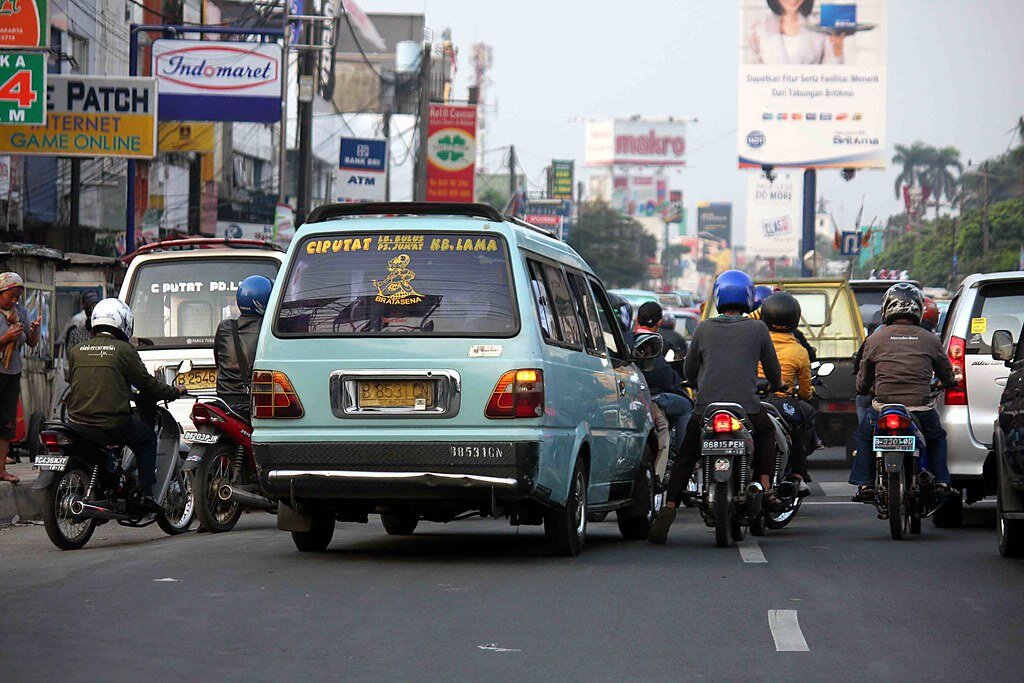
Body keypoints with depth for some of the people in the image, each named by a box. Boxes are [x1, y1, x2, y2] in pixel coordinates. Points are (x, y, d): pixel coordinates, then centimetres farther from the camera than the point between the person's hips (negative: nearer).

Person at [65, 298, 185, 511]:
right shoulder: (124, 350, -3)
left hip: (79, 422, 4)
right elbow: (146, 383, 0)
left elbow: (70, 380, 17)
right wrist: (174, 391, 17)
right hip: (113, 421, -4)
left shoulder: (77, 351, 9)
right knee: (148, 438, 20)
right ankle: (145, 494, 10)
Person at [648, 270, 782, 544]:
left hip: (706, 408, 1)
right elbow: (773, 369, 17)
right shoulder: (757, 329, 7)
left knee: (685, 457, 15)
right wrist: (777, 386, 40)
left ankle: (670, 506, -5)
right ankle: (764, 484, 17)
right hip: (747, 408, -1)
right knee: (767, 432, 31)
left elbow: (689, 372, 18)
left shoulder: (704, 329, 10)